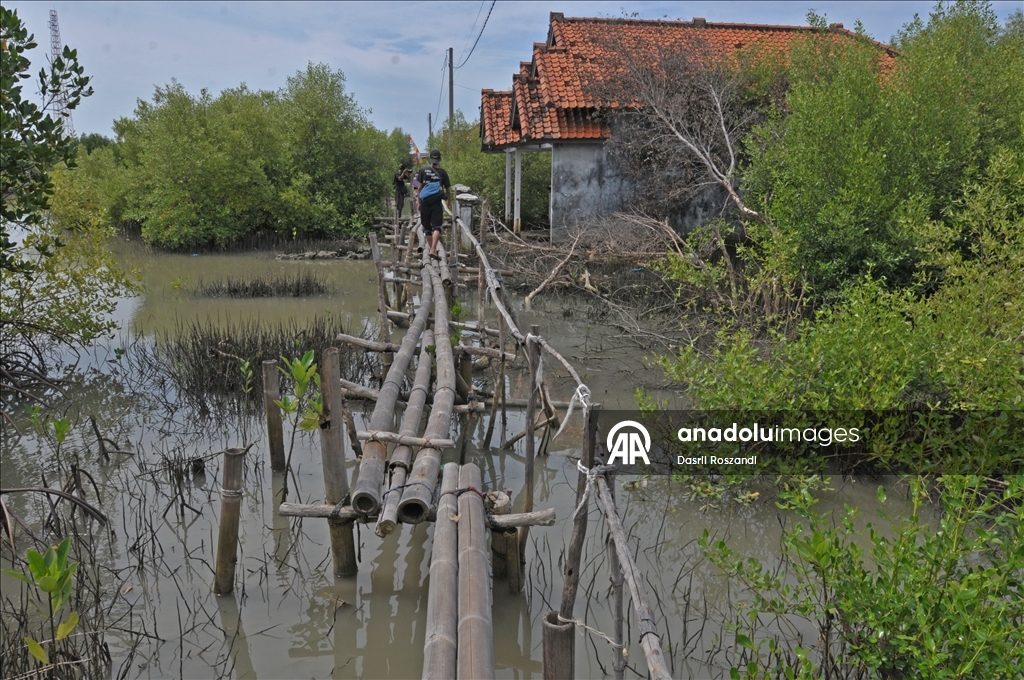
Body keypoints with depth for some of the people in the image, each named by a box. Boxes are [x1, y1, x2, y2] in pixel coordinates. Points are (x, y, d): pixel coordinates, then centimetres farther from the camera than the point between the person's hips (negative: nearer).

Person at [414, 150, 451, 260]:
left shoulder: (423, 171, 4)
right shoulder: (442, 172, 3)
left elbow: (419, 188, 3)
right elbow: (447, 189, 8)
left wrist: (419, 203, 9)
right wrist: (448, 201, 24)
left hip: (425, 202, 2)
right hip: (437, 202, -2)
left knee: (427, 227, 13)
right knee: (436, 227, -6)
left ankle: (432, 249, 21)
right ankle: (433, 250, -22)